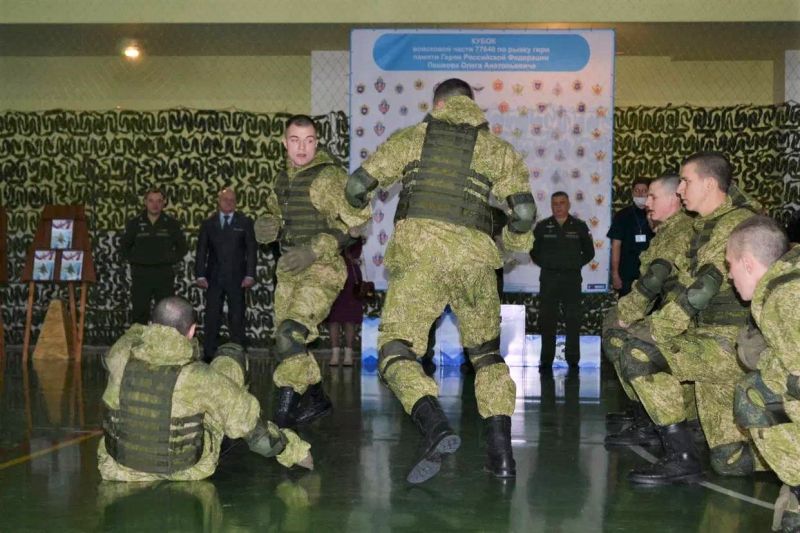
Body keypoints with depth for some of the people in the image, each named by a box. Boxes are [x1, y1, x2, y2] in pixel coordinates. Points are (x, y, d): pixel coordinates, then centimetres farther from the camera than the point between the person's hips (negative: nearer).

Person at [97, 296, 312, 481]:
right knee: (230, 356, 8)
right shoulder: (199, 379, -27)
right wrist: (294, 450, 0)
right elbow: (250, 424, -16)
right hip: (185, 474, -2)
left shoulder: (121, 357, -18)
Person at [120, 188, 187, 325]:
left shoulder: (172, 223, 5)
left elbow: (182, 246, 13)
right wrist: (132, 259, 3)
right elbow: (124, 247, 15)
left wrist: (173, 260, 1)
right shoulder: (134, 223, 5)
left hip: (165, 274, 0)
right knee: (139, 313, 1)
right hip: (141, 274, 0)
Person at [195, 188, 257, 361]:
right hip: (214, 278, 1)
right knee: (212, 317, 3)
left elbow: (251, 249, 1)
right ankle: (209, 355, 9)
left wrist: (250, 275, -8)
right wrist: (200, 275, -3)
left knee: (237, 317, 1)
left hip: (236, 278, -1)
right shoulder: (208, 223, 8)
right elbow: (201, 251, 7)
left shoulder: (245, 222, 5)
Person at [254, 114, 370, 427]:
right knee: (286, 341, 12)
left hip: (321, 269, -8)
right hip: (289, 270, 8)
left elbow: (358, 220, -15)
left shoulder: (329, 176, -12)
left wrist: (315, 250, -21)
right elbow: (274, 214, 23)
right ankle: (315, 400, 30)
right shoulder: (284, 179, 11)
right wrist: (265, 226, -3)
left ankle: (284, 413, -16)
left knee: (290, 334, -22)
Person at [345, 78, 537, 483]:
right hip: (473, 258, 2)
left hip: (419, 253, -2)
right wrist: (514, 240, 24)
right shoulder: (497, 149, 14)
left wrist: (358, 211, 33)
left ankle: (435, 427, -29)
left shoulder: (411, 138, 13)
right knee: (486, 352, 20)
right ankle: (501, 452, 8)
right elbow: (524, 211, 2)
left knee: (396, 350, -1)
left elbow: (358, 185, 10)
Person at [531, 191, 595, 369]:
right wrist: (546, 265, 5)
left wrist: (575, 265, 5)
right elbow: (534, 251, 12)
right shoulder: (542, 227, 5)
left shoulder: (579, 226, 4)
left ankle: (573, 359, 7)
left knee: (573, 320, 0)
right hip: (548, 278, 0)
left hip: (572, 279, 0)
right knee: (547, 319, 1)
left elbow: (589, 252, 11)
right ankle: (546, 359, 6)